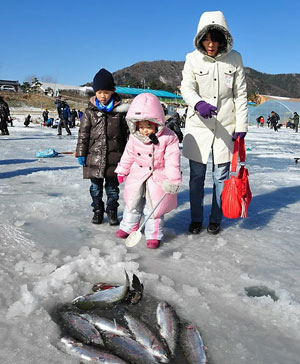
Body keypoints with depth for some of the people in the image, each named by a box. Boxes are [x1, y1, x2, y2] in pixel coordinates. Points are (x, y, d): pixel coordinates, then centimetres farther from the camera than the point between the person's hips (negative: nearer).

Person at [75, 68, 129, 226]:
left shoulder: (120, 110, -1)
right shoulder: (90, 111, 0)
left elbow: (127, 133, 4)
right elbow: (83, 133, 1)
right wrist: (81, 153, -2)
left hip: (114, 157, 0)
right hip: (94, 155, 1)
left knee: (112, 187, 10)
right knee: (96, 187, 11)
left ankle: (112, 212, 24)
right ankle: (98, 211, 27)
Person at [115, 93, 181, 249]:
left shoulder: (168, 137, -18)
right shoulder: (134, 137, -5)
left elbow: (172, 160, -19)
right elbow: (128, 155, 8)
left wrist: (172, 180, -23)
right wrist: (122, 171, 15)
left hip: (157, 177, -4)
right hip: (137, 175, 4)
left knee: (153, 207, 1)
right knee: (133, 202, 17)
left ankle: (153, 235, 15)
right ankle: (128, 227, 36)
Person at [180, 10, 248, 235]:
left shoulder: (234, 58, -2)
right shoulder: (193, 59, -3)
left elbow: (240, 94, 1)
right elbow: (186, 88, -12)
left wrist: (241, 126, -3)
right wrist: (199, 103, -34)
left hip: (226, 127, 0)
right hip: (198, 126, 0)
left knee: (221, 176, 6)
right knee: (197, 175, 7)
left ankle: (216, 219, 23)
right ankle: (196, 219, 22)